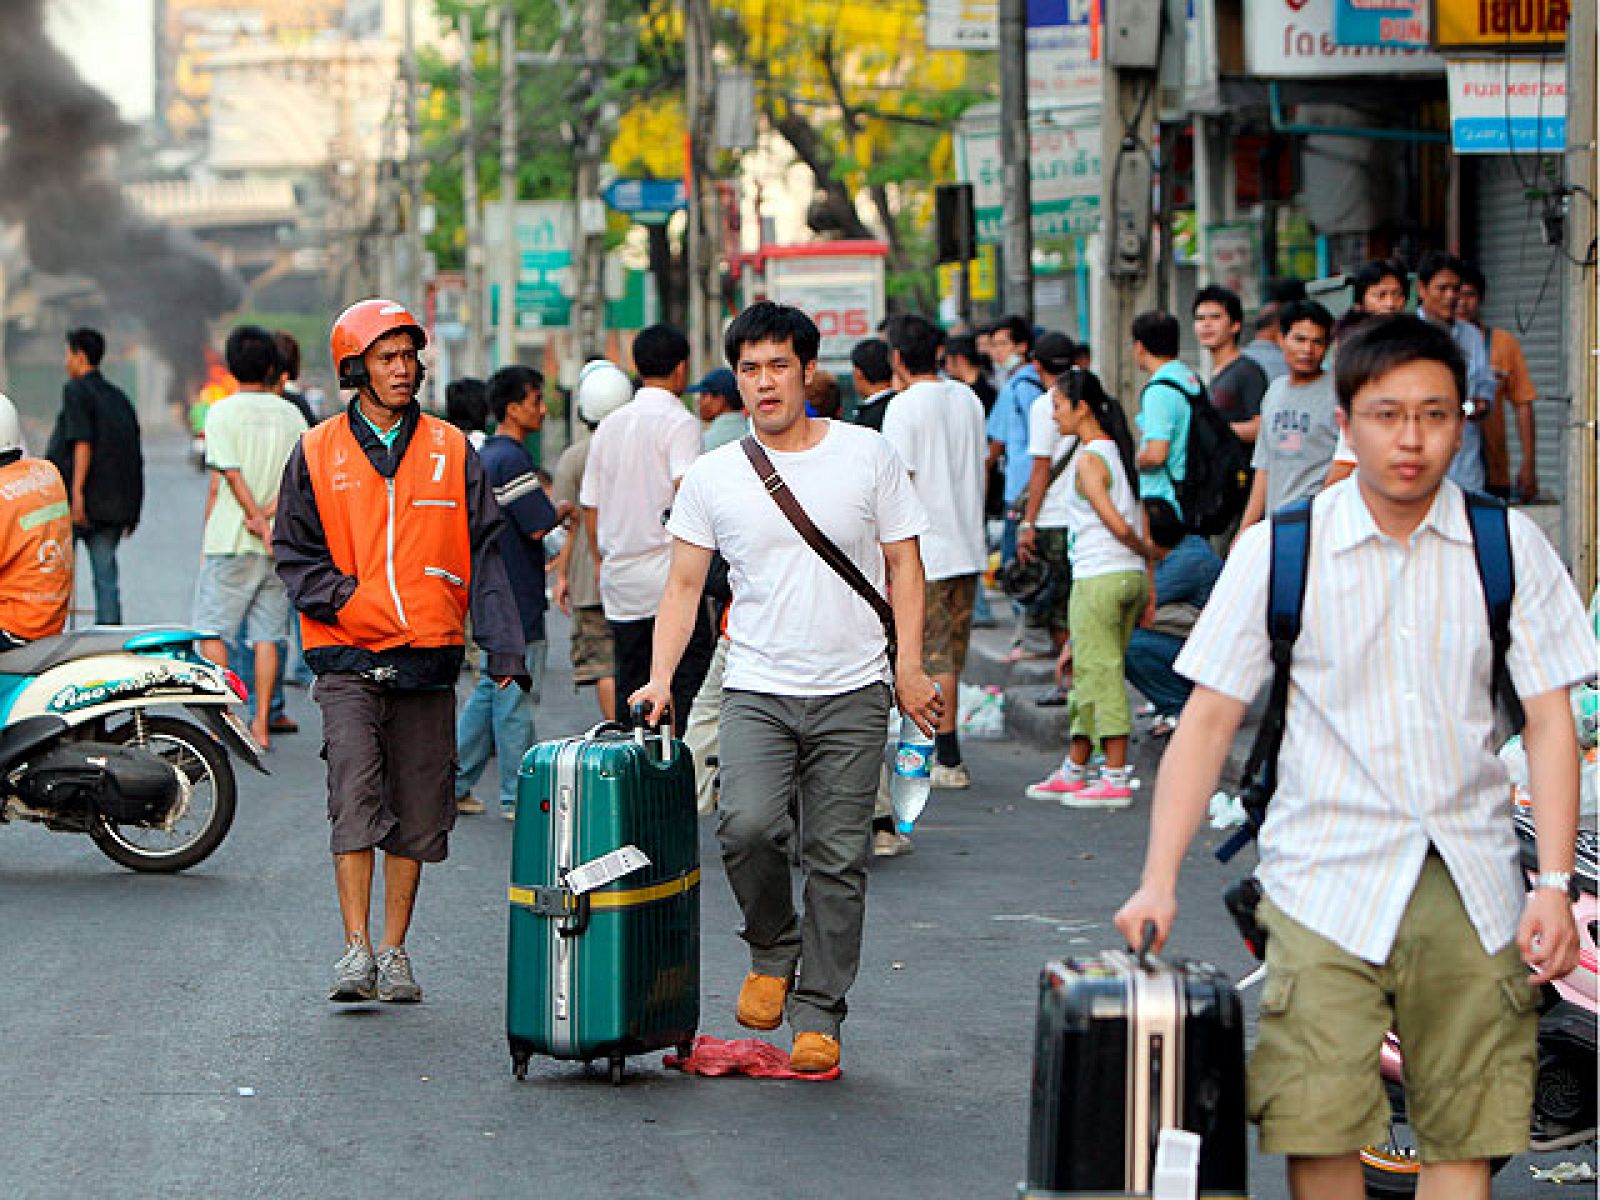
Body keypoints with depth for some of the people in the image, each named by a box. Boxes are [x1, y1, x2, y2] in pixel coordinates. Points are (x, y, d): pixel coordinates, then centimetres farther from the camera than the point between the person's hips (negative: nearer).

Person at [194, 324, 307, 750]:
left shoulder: (222, 411, -4)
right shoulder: (291, 415, 7)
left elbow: (226, 475, -12)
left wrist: (256, 517, -9)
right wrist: (270, 512, -8)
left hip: (231, 540, -4)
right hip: (278, 545, 4)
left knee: (213, 628, 3)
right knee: (267, 635, 6)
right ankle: (261, 725, 4)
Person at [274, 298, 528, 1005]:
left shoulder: (451, 452, 8)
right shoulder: (318, 454, 6)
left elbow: (484, 555, 6)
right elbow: (294, 550, 7)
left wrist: (505, 649, -4)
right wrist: (343, 599, -11)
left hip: (429, 657, 2)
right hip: (349, 660, -2)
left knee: (417, 809, 5)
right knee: (356, 793, -15)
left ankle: (394, 950, 15)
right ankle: (356, 948, -13)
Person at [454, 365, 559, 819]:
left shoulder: (484, 454, 14)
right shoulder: (512, 459, -17)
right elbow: (540, 526, -20)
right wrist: (560, 508, -1)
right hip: (517, 599, -10)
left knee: (490, 691, 16)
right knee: (516, 698, -3)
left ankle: (453, 782, 17)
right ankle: (517, 797, 2)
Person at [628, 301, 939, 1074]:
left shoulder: (868, 456, 4)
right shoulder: (712, 477, 6)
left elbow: (903, 566, 7)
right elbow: (684, 584, 9)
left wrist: (908, 668, -2)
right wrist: (661, 677, -3)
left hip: (852, 692, 0)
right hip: (756, 689, 0)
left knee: (836, 858, -1)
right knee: (749, 826, -21)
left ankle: (818, 1015, 10)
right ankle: (772, 950, 7)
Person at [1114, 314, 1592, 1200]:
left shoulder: (1509, 547, 3)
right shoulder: (1278, 551, 0)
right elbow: (1208, 720, 2)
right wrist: (1159, 881, -6)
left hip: (1472, 886, 1)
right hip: (1328, 881, -1)